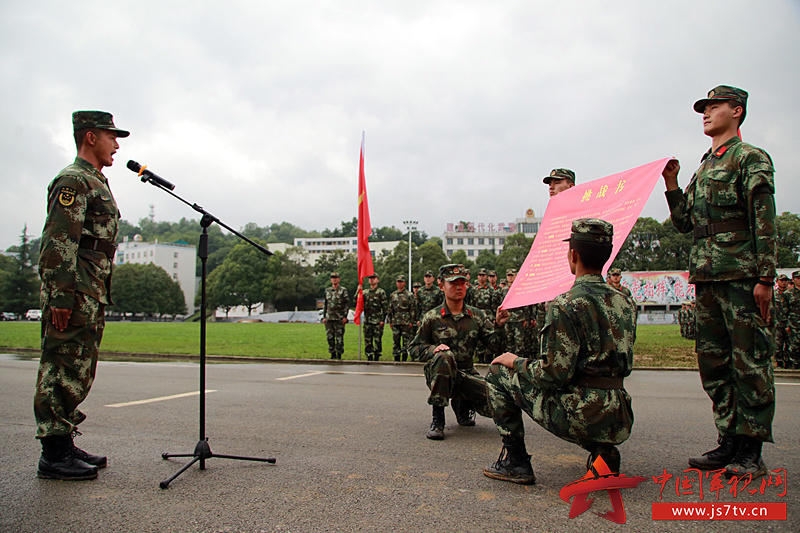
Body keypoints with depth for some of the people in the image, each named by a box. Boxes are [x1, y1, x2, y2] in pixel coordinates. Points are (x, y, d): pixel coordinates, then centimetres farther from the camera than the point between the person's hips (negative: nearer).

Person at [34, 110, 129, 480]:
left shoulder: (95, 183, 23)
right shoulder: (73, 180, -8)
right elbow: (58, 244, -17)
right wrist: (61, 298, -22)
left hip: (92, 297, 10)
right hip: (73, 297, -10)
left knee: (78, 373, 13)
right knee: (64, 373, -6)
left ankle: (64, 446, 22)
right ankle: (54, 456, 1)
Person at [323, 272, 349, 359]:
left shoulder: (343, 290, -1)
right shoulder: (327, 290, 13)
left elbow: (347, 304, -4)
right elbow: (325, 304, 17)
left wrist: (345, 316, -11)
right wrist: (324, 316, 11)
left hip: (339, 318, -4)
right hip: (329, 318, 4)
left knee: (339, 337, -2)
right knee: (330, 337, 5)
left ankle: (339, 355, 5)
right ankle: (332, 354, 14)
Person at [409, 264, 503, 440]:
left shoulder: (477, 315, 6)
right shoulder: (432, 317, -1)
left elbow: (494, 343, -3)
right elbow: (415, 348, 2)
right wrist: (433, 349, -18)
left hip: (467, 374, 3)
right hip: (439, 373, -3)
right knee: (443, 356, -37)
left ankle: (462, 404, 17)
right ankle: (437, 419, -25)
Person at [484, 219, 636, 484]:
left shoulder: (566, 305, -15)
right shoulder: (624, 302, 9)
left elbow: (555, 374, -19)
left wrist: (516, 362, 0)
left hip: (579, 417, -7)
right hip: (620, 422, 7)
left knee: (498, 371, 7)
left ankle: (515, 462, 10)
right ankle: (602, 451, 15)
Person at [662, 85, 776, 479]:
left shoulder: (751, 159, 0)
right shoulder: (702, 168, 22)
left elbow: (765, 222, -8)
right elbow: (683, 223, 22)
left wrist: (765, 277, -15)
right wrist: (672, 187, 9)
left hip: (742, 276, -8)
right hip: (706, 278, 8)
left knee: (749, 363, -3)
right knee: (713, 363, 8)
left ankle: (751, 452, 4)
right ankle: (729, 442, 18)